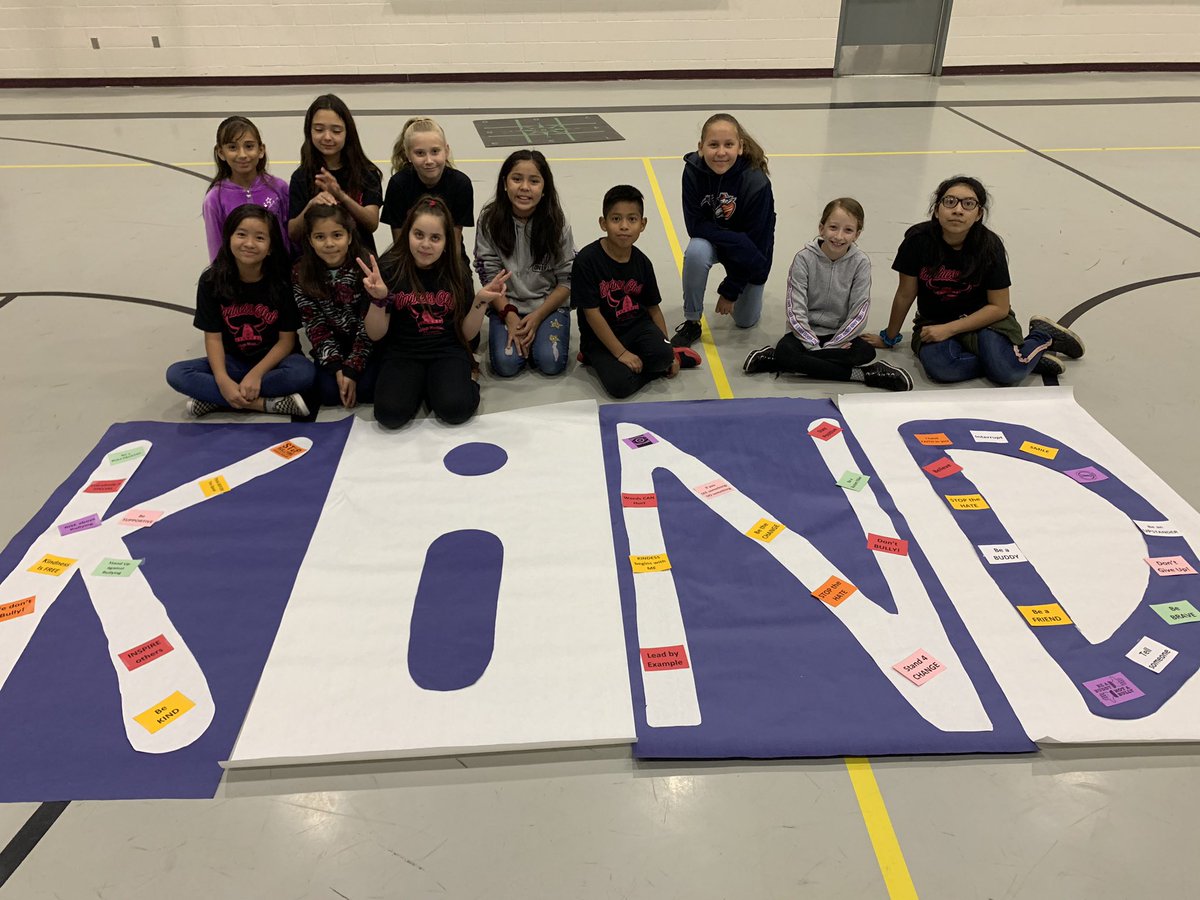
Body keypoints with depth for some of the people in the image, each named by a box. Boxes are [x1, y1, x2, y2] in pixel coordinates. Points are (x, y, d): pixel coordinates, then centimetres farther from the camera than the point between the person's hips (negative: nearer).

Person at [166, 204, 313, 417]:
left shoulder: (282, 281, -13)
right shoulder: (212, 281, -8)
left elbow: (287, 339, -10)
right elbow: (213, 337, -8)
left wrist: (256, 374, -23)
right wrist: (223, 380, -25)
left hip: (272, 360, -2)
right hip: (232, 361, 2)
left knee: (304, 372, -34)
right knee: (176, 374, -20)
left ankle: (212, 398, -22)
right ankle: (263, 403, -24)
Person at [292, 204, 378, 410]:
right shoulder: (301, 275, -10)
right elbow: (314, 325, -7)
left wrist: (352, 369, -22)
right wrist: (336, 366, -18)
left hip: (366, 345, -1)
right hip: (331, 347, 2)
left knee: (365, 389, -23)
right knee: (329, 393, -20)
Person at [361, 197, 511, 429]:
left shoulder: (455, 271, -1)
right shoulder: (389, 269, -8)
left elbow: (466, 333, 3)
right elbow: (375, 335, -6)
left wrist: (481, 301, -14)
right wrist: (378, 299, -25)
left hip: (447, 352, 0)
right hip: (402, 354, 0)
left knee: (456, 409, -27)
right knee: (390, 413, -26)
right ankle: (420, 385, 6)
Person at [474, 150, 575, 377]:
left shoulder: (556, 223, -10)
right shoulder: (490, 220, -10)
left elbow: (567, 280, -5)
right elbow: (489, 276, -5)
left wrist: (537, 317, -15)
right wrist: (510, 316, -17)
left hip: (549, 304, 0)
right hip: (506, 305, 1)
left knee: (550, 363, -21)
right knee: (505, 363, -20)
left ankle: (539, 332, 11)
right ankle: (515, 332, 12)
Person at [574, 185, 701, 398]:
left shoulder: (642, 263, -1)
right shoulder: (587, 260, -17)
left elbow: (653, 308, 8)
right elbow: (592, 313, -16)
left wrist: (668, 353, 5)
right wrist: (621, 353, -18)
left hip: (635, 325, 3)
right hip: (601, 336, -3)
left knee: (662, 354, -28)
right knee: (620, 385, -27)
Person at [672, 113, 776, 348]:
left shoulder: (756, 183, -31)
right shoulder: (694, 171, -25)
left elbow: (753, 240, -24)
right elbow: (695, 225, -22)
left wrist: (730, 291, -18)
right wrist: (736, 240, -37)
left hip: (750, 253, -1)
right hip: (711, 240, 1)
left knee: (745, 320, 5)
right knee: (696, 252, -35)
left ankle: (749, 293, 40)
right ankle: (691, 322, -14)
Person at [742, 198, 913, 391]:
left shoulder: (861, 262, -8)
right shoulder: (805, 258, -11)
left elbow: (859, 313, -9)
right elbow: (795, 310, -14)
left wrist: (829, 346, -15)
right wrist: (815, 347, -19)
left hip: (840, 334, 1)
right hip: (807, 332, -1)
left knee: (866, 352, -29)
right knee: (785, 350, -33)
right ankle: (861, 374, -26)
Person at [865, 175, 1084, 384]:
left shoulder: (989, 246, -16)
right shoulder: (918, 239, -17)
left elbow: (999, 307, -9)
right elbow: (905, 295, -4)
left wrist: (949, 329, -17)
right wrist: (890, 338, 7)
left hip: (982, 319, -1)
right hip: (933, 321, 2)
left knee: (1007, 373, -29)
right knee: (940, 367, -32)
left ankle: (1043, 335, 6)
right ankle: (1024, 359, -8)